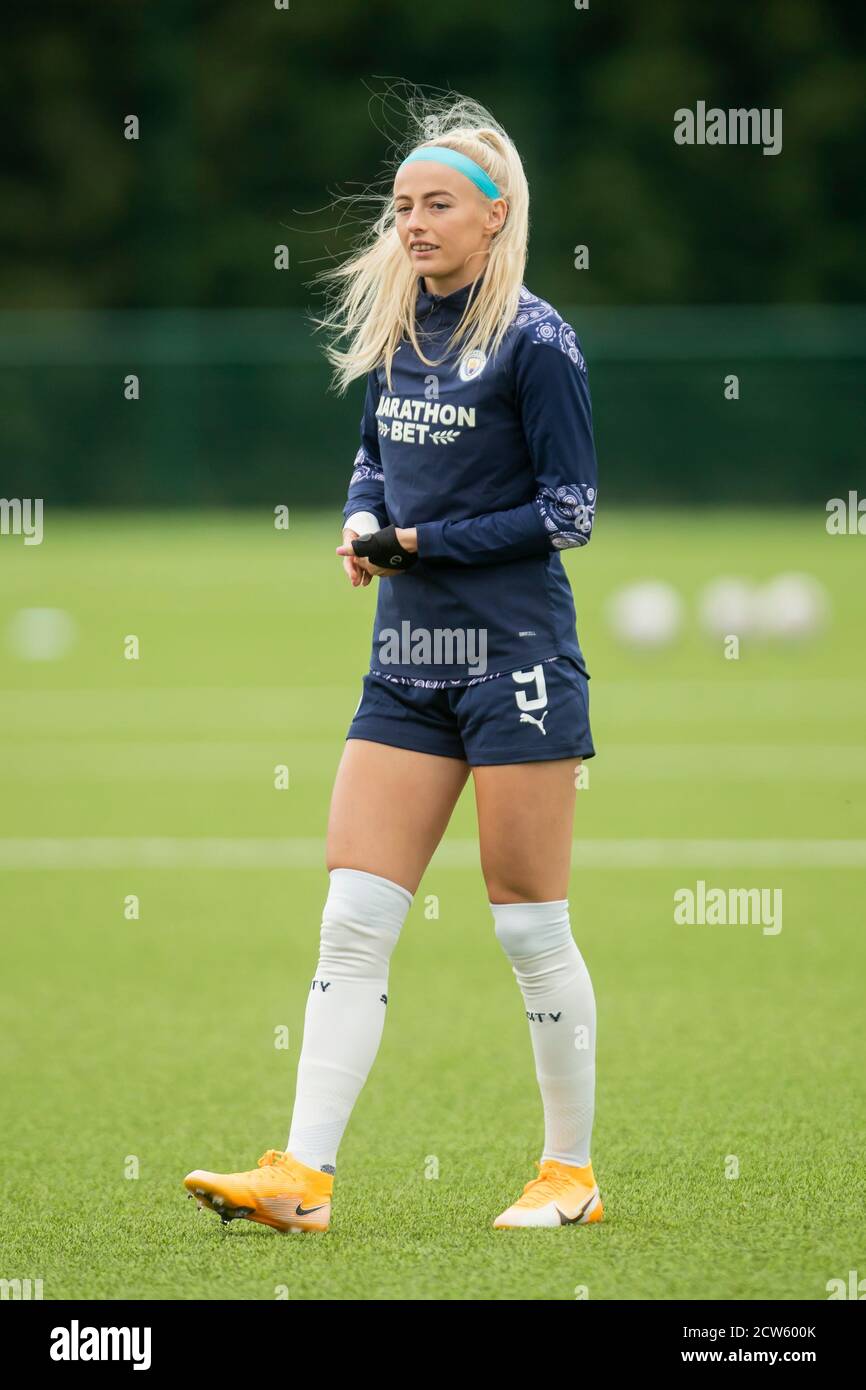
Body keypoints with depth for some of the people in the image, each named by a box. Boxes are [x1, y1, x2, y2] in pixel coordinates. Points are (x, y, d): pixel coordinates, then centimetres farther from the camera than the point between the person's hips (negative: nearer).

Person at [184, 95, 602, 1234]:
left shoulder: (533, 340, -9)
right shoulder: (394, 330, 11)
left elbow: (571, 510, -10)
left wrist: (430, 542, -13)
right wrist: (365, 522, 3)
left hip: (516, 661, -7)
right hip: (408, 663, 7)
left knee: (530, 926, 0)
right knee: (353, 921, -1)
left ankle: (572, 1173, 13)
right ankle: (302, 1175, -5)